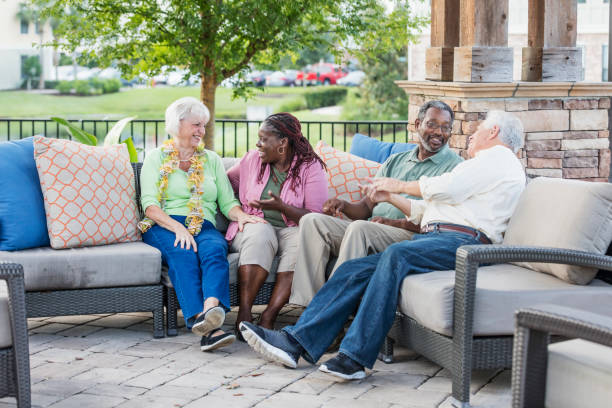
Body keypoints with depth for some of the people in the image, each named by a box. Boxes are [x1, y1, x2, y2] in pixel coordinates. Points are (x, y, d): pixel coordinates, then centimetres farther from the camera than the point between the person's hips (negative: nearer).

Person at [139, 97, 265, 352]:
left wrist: (240, 215, -9)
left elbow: (227, 201, 16)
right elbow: (150, 205, 0)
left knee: (214, 249, -34)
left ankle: (212, 308, -62)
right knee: (183, 255, -37)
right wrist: (178, 227, -19)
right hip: (163, 227, -3)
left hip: (204, 226, 3)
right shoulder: (156, 158, 15)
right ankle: (207, 328, -57)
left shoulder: (212, 160, 25)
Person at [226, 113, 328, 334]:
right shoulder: (252, 160, 8)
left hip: (291, 229, -1)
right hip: (253, 225, 1)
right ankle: (244, 313, -39)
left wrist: (282, 207, -24)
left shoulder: (311, 167, -3)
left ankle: (268, 316, -37)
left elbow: (317, 218, -11)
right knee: (259, 235, -35)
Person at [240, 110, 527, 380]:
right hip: (431, 236, 9)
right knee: (353, 270, -9)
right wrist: (391, 197, 21)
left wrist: (398, 185, 7)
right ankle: (295, 342, -20)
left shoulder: (498, 157, 7)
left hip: (463, 240, -9)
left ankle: (356, 356, -40)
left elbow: (444, 189, -8)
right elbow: (426, 211, 31)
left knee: (396, 254, -36)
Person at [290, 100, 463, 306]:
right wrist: (343, 205, -3)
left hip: (411, 235, -6)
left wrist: (398, 223, -19)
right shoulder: (395, 161, 25)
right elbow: (366, 207, 21)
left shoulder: (454, 166, 5)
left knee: (359, 227, -35)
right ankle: (308, 303, -23)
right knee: (312, 220, -13)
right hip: (371, 231, 7)